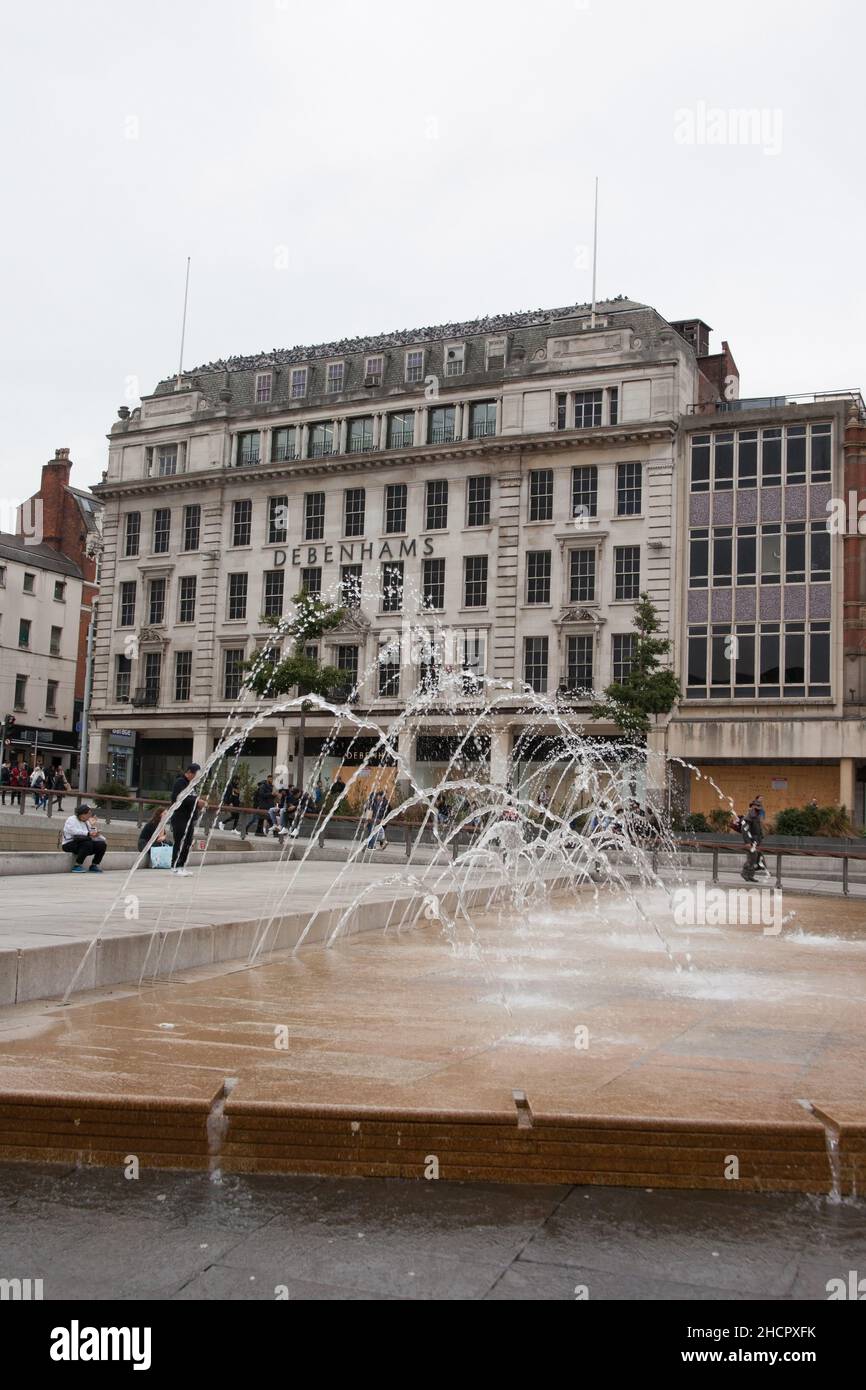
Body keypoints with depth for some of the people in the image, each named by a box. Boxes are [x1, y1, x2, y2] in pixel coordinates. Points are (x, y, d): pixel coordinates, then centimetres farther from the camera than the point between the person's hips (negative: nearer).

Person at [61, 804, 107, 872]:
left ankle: (94, 866, -4)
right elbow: (74, 832, -23)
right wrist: (88, 833, -32)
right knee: (87, 844, -35)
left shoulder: (87, 822, 16)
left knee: (102, 844, -12)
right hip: (70, 845, -7)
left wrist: (93, 825, -4)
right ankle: (77, 866, -26)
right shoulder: (72, 819, -3)